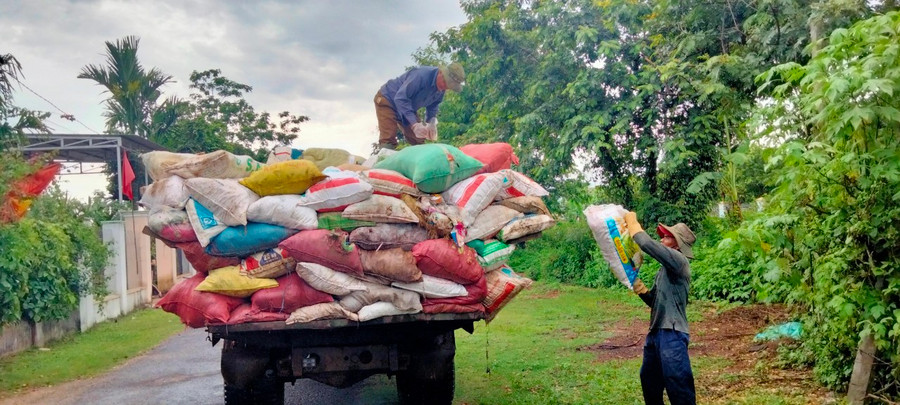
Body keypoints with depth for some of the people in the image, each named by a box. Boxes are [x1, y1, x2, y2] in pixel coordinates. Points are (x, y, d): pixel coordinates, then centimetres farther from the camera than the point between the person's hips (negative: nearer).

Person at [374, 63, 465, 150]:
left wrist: (432, 122, -19)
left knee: (418, 140, 5)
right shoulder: (421, 75, -36)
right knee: (388, 141, -19)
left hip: (408, 108, 8)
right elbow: (400, 99, -37)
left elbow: (432, 106, 3)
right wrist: (414, 124, -43)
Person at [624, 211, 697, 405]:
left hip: (672, 334, -10)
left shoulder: (678, 261, -11)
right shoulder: (665, 269, 17)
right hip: (656, 332, 10)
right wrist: (639, 287, 5)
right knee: (649, 380, 20)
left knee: (678, 385, -9)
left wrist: (632, 223, -9)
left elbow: (647, 244, -24)